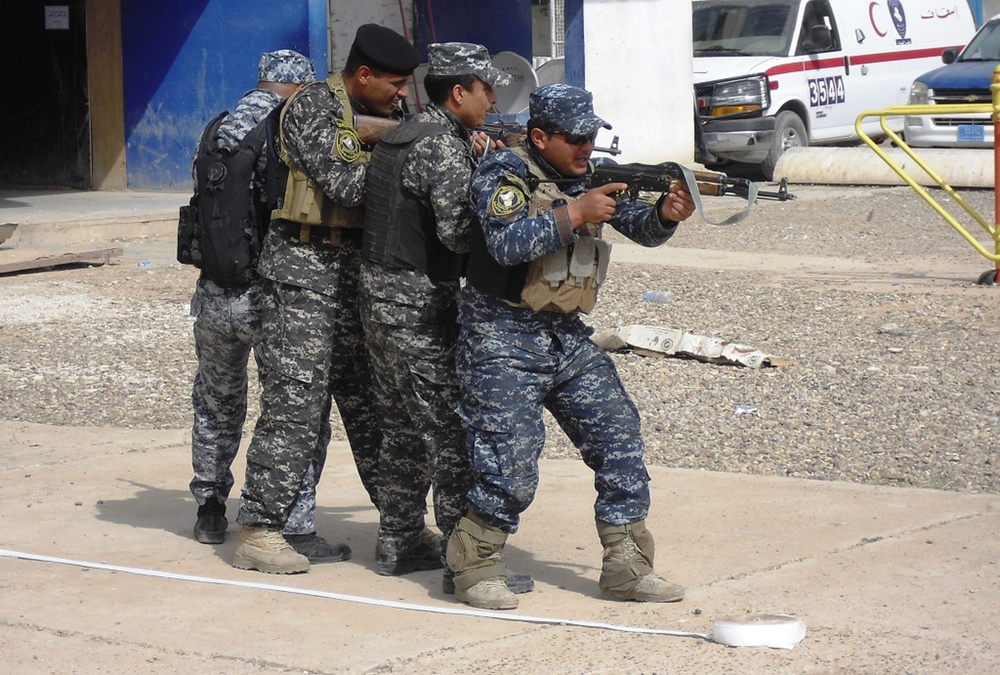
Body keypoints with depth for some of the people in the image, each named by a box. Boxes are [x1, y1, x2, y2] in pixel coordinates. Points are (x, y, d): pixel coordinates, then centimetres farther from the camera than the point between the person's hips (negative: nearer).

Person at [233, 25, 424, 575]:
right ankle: (258, 534, -4)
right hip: (304, 268, -8)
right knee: (295, 403, -9)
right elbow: (346, 185, -19)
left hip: (358, 273, 8)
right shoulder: (312, 107, -10)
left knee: (371, 402, 11)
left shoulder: (386, 114, 13)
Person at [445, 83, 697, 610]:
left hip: (569, 338, 7)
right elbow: (507, 244, -25)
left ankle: (627, 565, 7)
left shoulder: (586, 177, 10)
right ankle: (475, 566, 7)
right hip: (504, 343, -7)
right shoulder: (503, 173, -10)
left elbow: (641, 230, 9)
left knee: (620, 439, 0)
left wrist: (666, 214, -13)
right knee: (511, 469, -12)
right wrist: (575, 214, -26)